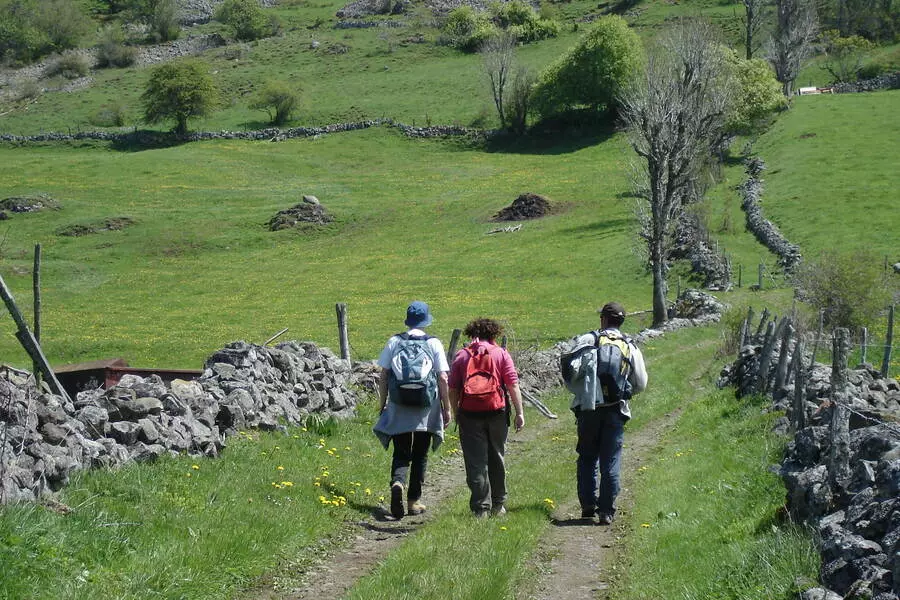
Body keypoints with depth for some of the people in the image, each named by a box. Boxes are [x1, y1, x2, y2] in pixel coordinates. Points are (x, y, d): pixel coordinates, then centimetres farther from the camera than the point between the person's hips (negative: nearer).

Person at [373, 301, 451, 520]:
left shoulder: (394, 342, 2)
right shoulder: (434, 344, -2)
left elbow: (383, 376, 3)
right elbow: (443, 379, -4)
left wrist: (383, 404, 13)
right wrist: (446, 408, 4)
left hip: (398, 409, 1)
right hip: (426, 410, -1)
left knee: (401, 453, 8)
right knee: (420, 456, 12)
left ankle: (397, 483, -20)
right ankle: (414, 501, 13)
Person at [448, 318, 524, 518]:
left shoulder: (461, 355, 7)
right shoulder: (501, 354, 4)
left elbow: (453, 389, 4)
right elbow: (513, 385, -3)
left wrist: (456, 413, 12)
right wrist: (519, 413, -2)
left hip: (469, 414, 0)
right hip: (496, 412, 0)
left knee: (476, 463, 2)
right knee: (496, 459, 15)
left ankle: (481, 507, -2)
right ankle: (498, 505, 23)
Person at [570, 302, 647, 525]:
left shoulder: (587, 340, -1)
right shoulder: (631, 348, 6)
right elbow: (641, 383, 9)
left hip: (588, 408, -1)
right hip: (616, 411, 1)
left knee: (587, 459, 13)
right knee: (611, 463, 4)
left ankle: (588, 505, 12)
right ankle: (606, 511, 3)